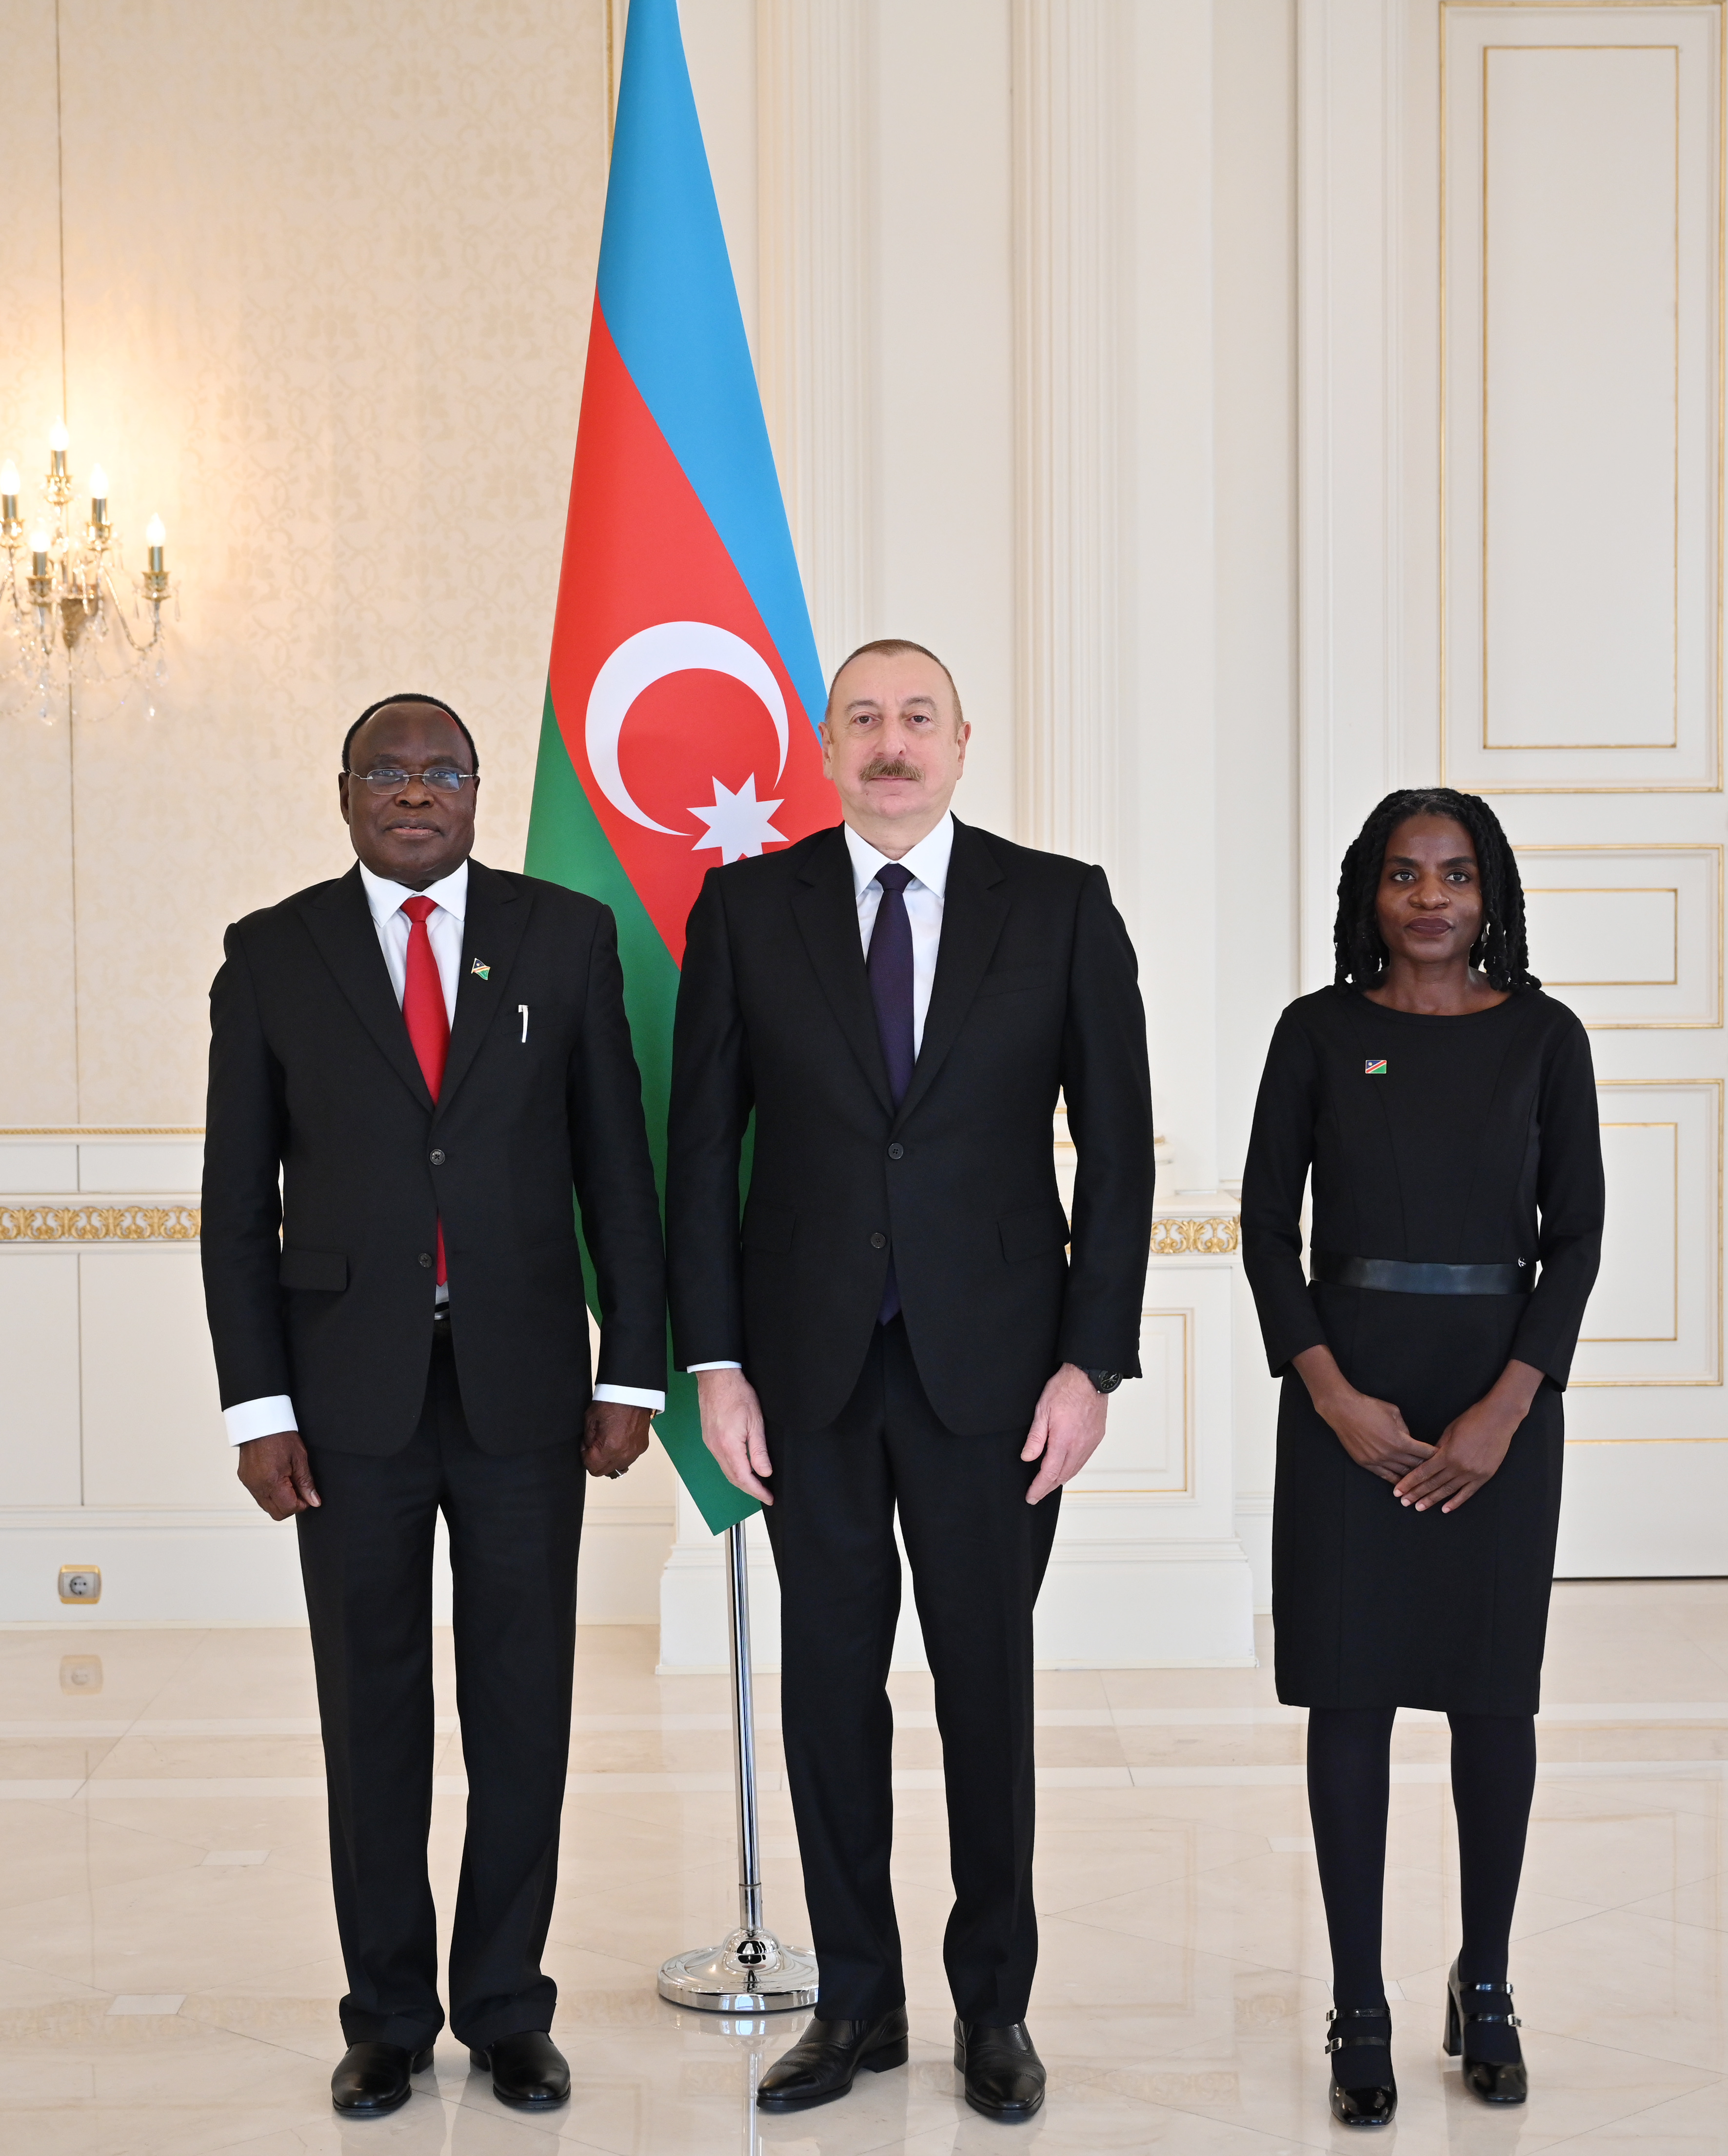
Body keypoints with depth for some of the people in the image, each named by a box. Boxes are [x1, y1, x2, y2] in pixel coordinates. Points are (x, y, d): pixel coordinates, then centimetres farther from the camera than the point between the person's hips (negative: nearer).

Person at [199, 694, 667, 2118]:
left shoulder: (566, 935, 3)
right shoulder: (272, 955, 2)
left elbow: (616, 1167, 3)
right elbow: (240, 1200, 2)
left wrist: (633, 1373, -1)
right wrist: (258, 1404, -4)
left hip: (523, 1386, 0)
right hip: (351, 1395, 0)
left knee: (523, 1709, 7)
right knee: (373, 1716, 9)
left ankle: (506, 2008, 22)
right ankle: (390, 2015, 23)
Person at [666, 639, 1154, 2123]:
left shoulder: (1060, 905, 1)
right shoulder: (747, 910, 3)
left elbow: (1116, 1146, 0)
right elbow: (704, 1149, 3)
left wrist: (1094, 1362, -6)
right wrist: (714, 1364, -2)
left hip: (991, 1370, -1)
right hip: (810, 1370, 1)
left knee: (989, 1688, 8)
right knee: (830, 1684, 8)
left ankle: (994, 2004, 25)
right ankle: (858, 2002, 24)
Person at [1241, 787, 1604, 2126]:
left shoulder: (1542, 1036, 3)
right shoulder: (1319, 1032, 2)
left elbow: (1577, 1232, 0)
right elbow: (1270, 1223, 1)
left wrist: (1506, 1408, -11)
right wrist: (1331, 1394, -11)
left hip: (1501, 1394, 1)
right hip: (1350, 1391, 0)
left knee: (1494, 1689, 7)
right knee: (1351, 1690, 1)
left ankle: (1486, 1990, 23)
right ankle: (1361, 2013, 10)